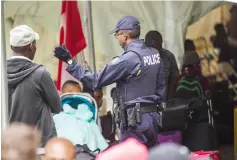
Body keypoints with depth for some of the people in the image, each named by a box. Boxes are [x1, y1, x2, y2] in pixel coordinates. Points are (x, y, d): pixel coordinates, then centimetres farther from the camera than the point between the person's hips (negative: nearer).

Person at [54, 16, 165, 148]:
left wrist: (70, 61, -9)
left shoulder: (128, 59, -15)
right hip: (153, 117, 8)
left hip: (136, 120, -8)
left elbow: (96, 80, -13)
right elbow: (161, 87, 13)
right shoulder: (154, 54, 6)